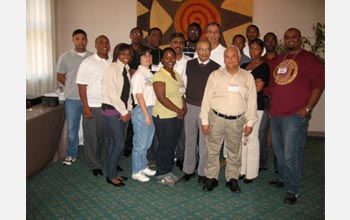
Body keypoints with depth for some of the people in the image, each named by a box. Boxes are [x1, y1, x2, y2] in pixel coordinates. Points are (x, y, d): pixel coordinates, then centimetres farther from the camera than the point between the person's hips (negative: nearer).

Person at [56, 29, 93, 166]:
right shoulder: (65, 57, 1)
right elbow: (60, 76, 8)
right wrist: (72, 88, 4)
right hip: (72, 99, 0)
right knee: (72, 128, 8)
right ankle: (71, 154, 24)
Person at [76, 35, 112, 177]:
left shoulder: (113, 63, 7)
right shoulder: (87, 63, -4)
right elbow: (82, 86, -7)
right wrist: (86, 107, -12)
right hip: (93, 107, -3)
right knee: (92, 138, 6)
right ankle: (95, 165, 21)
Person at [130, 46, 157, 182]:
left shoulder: (149, 73, 12)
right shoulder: (138, 74, -12)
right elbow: (139, 96, -16)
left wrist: (150, 113, 9)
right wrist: (146, 115, -16)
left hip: (150, 109, 8)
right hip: (141, 111, -8)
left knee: (147, 142, 17)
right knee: (140, 143, 2)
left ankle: (143, 166, 32)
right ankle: (136, 172, 15)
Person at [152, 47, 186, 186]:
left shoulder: (177, 75, 13)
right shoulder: (159, 75, -11)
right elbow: (161, 98, -19)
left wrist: (184, 108, -3)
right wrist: (178, 110, -17)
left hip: (178, 116, 7)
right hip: (164, 116, -7)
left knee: (173, 145, 14)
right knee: (165, 146, 2)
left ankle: (168, 171, 28)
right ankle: (161, 174, 19)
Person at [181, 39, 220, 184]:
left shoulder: (216, 67, -3)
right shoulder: (189, 64, 5)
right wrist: (184, 101, 8)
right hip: (190, 106, 3)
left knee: (204, 141, 4)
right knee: (190, 139, 11)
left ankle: (202, 172, 17)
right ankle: (189, 170, 24)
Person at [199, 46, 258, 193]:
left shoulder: (247, 77, 4)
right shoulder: (215, 75, 1)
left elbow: (252, 101, 5)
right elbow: (206, 99, 0)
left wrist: (250, 122, 2)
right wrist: (204, 121, -3)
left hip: (237, 121, 1)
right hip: (216, 118, -1)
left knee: (234, 153, 13)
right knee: (212, 151, 8)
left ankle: (232, 179, 29)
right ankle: (211, 178, 23)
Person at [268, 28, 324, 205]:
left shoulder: (309, 59, -1)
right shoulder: (279, 59, 17)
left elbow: (318, 85, -6)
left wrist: (307, 109, -13)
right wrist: (272, 105, 14)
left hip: (295, 115, -6)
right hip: (276, 114, 7)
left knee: (291, 154, -6)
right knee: (278, 150, 16)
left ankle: (293, 190, 9)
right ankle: (283, 179, 33)